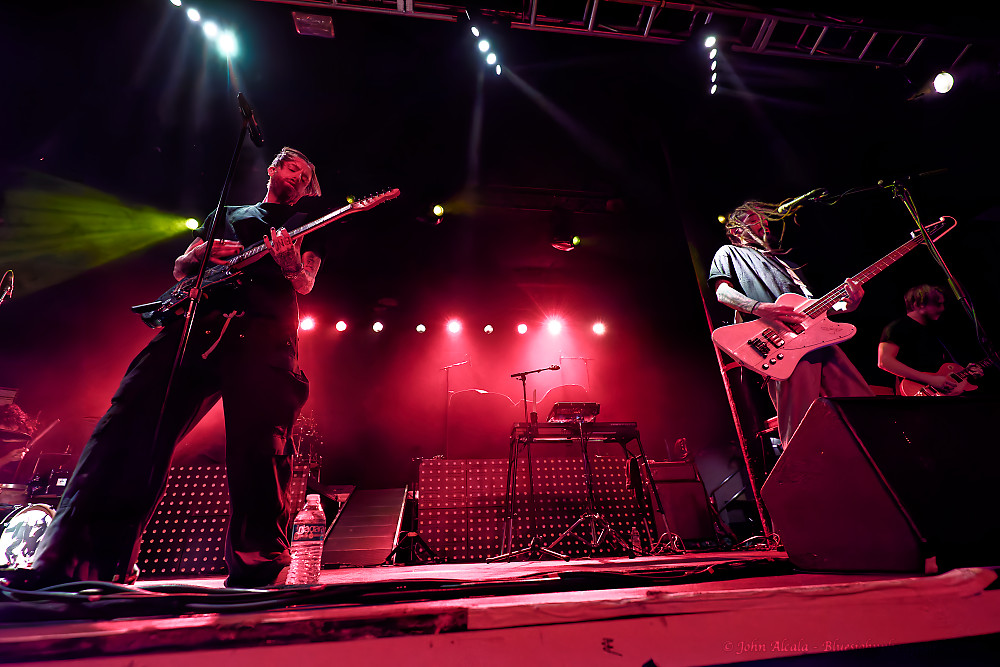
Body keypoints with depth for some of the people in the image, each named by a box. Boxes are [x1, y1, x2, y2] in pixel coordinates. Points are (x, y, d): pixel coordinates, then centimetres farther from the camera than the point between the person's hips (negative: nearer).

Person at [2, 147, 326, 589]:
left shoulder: (306, 227, 26)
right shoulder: (226, 214, 34)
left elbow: (306, 284, 8)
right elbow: (179, 268, 30)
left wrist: (287, 261, -15)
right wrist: (203, 254, 6)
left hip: (265, 332, -4)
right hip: (197, 322, 4)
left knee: (259, 445, -17)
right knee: (130, 425, -8)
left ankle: (257, 575, -12)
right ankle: (70, 561, -1)